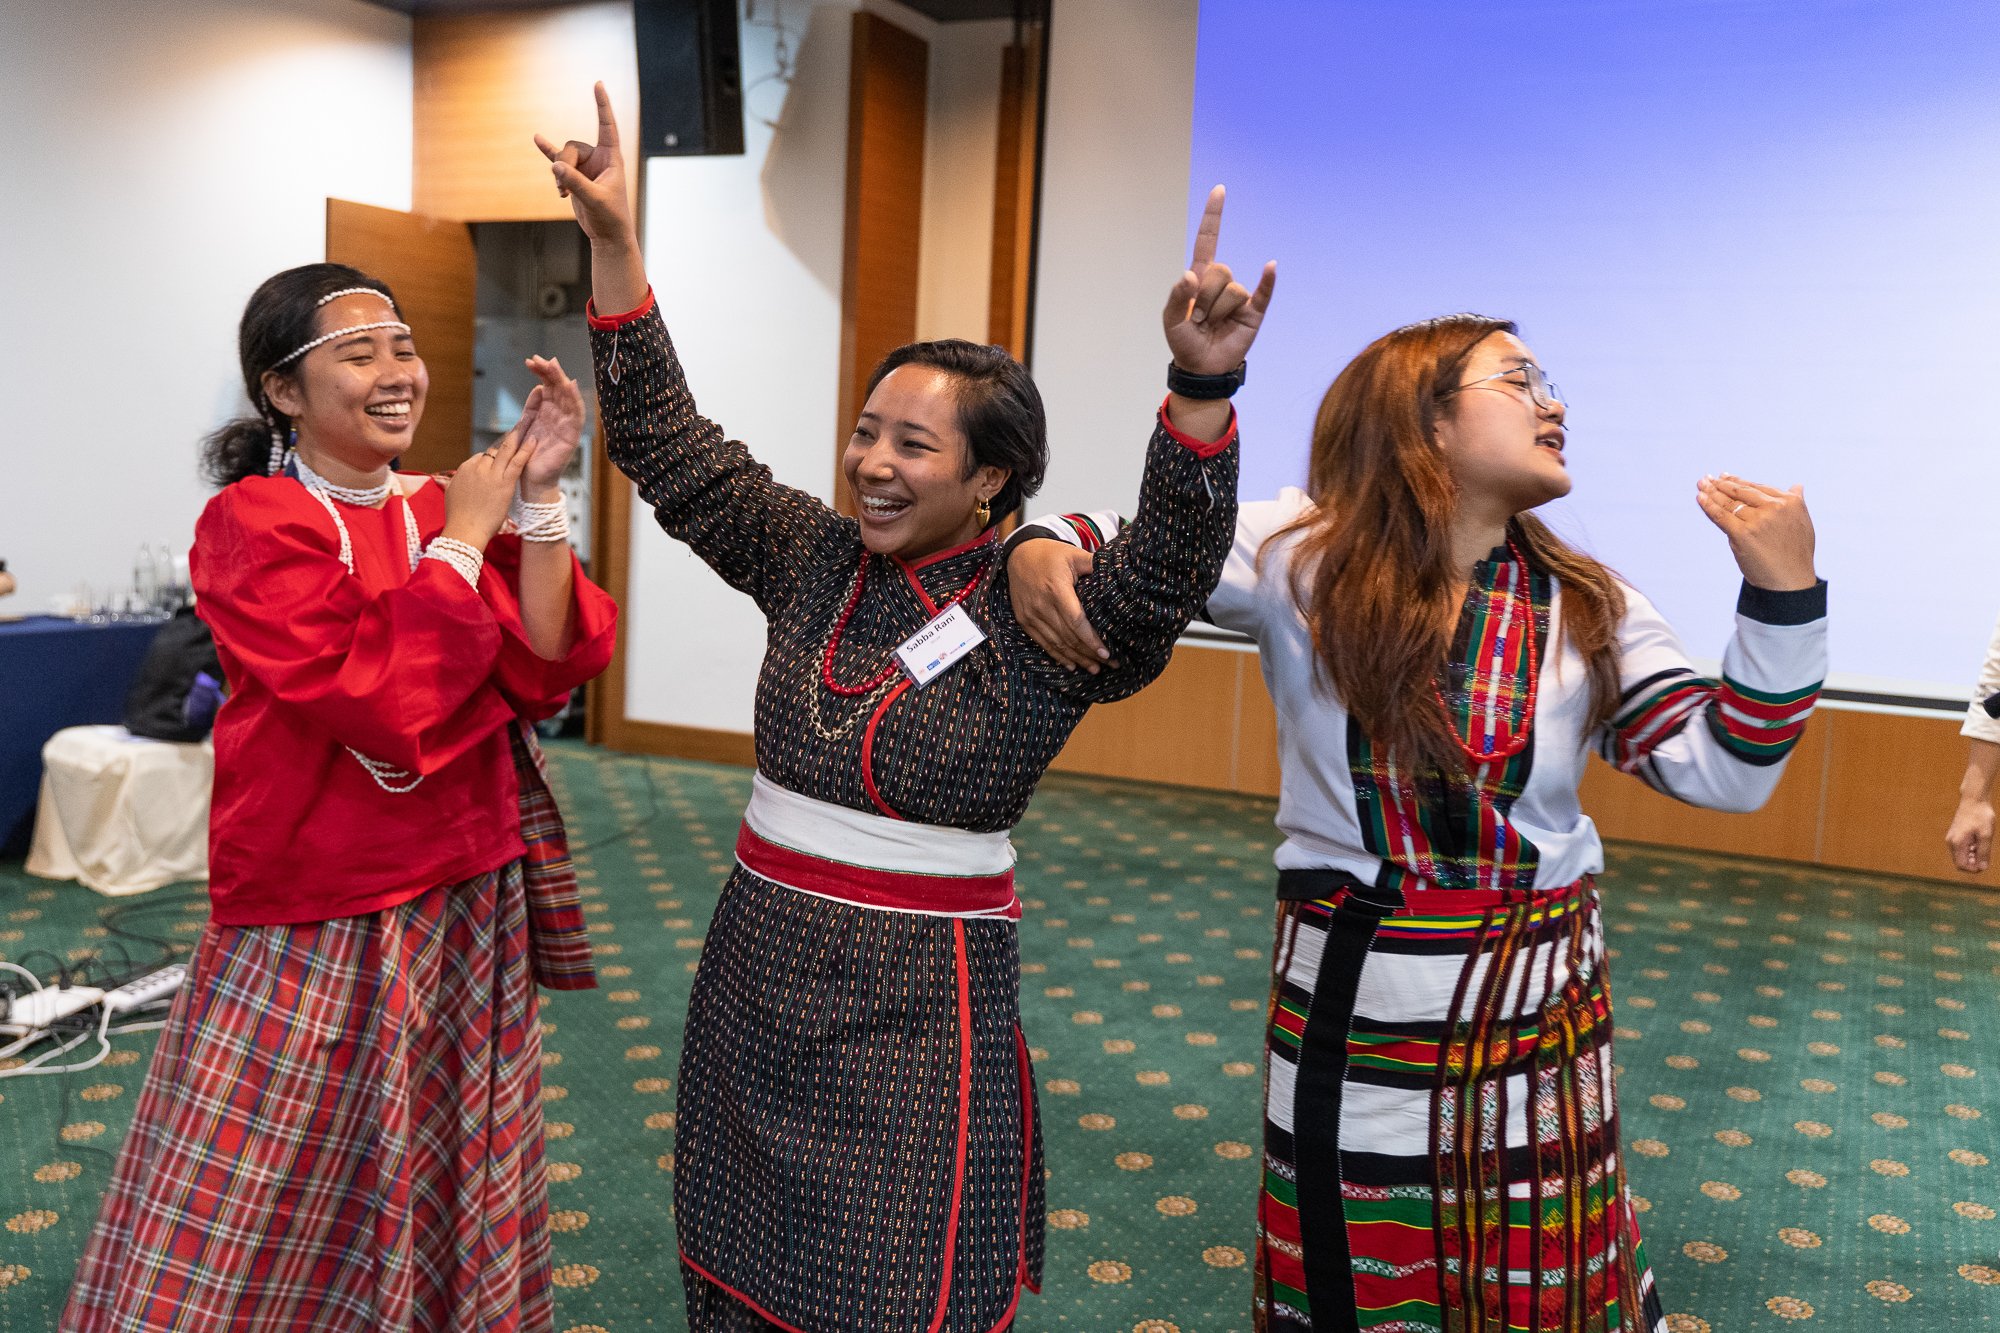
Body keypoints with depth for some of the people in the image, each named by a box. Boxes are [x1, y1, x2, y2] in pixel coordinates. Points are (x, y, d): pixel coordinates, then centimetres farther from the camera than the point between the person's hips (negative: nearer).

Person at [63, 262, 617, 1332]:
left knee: (448, 1214, 19)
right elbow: (385, 704, -23)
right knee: (244, 1236, 6)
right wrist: (463, 540, -15)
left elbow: (547, 671, -7)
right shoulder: (250, 525, -10)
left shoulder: (449, 510, 6)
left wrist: (536, 499, -12)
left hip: (471, 908, 5)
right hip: (317, 929, -5)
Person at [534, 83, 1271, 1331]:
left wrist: (1203, 389, -45)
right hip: (758, 975, 5)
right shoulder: (814, 562, 2)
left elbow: (1166, 570, -29)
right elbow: (673, 447, 4)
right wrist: (614, 236, 0)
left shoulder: (1042, 620, -12)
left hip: (920, 999, -5)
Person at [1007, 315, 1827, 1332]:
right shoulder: (1302, 557, -9)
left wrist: (1784, 592, -10)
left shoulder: (1589, 608, 0)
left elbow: (1724, 772, -2)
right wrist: (1037, 550, -25)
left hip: (1541, 1006, 3)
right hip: (1351, 1000, -2)